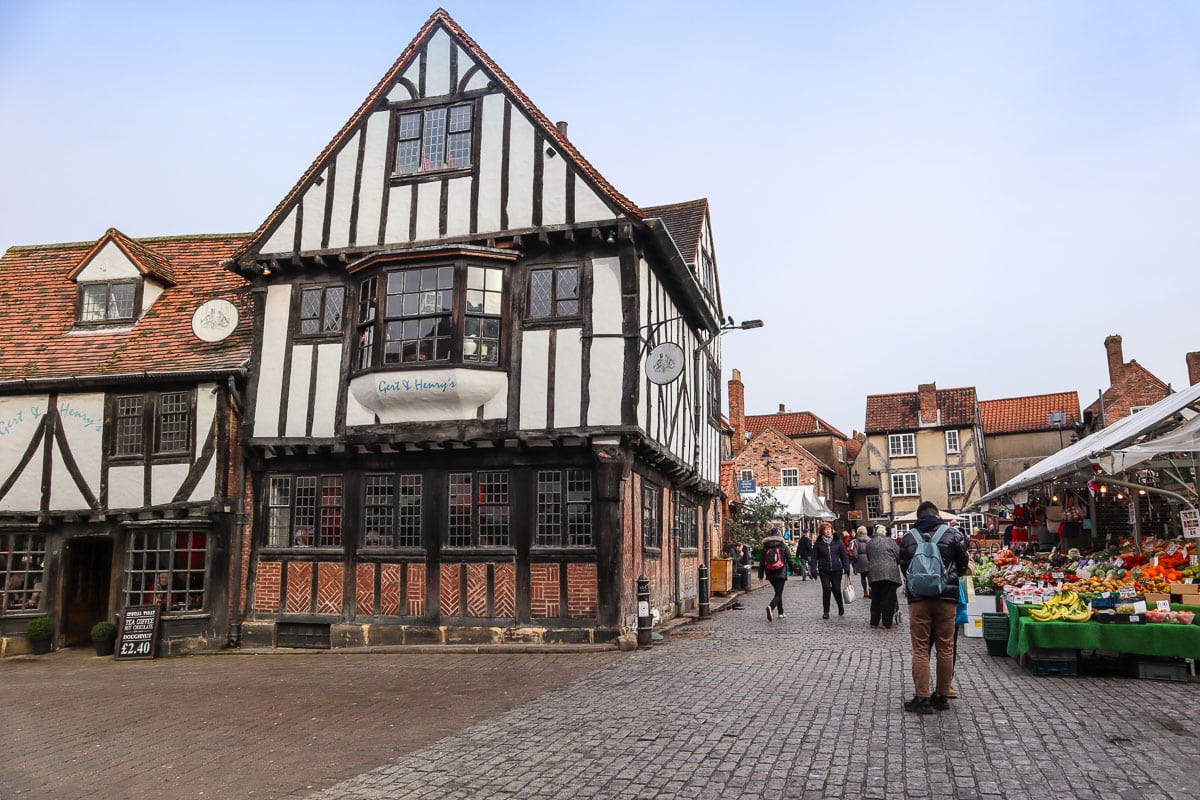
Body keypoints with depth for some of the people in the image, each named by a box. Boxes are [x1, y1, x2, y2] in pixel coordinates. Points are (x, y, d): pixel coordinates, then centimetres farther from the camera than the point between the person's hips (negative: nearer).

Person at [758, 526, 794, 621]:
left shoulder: (765, 547, 2)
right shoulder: (783, 546, -4)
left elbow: (762, 562, 3)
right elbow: (789, 559, 1)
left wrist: (760, 575, 8)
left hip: (770, 574, 4)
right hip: (781, 574, -3)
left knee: (778, 592, 21)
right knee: (778, 593, -4)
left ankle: (781, 612, 26)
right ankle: (770, 606, -31)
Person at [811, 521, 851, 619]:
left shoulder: (838, 541, 4)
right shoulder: (818, 543, 2)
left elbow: (844, 555, 7)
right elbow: (814, 557, 5)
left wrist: (846, 568, 0)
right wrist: (814, 570, -4)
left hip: (836, 570, 0)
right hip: (824, 571, 0)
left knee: (836, 589, 1)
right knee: (826, 589, -7)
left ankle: (841, 606, 30)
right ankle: (826, 612, 4)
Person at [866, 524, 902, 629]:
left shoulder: (869, 543, 10)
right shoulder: (889, 540, -4)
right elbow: (899, 555, -1)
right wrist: (896, 564, 17)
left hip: (874, 574, 4)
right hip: (889, 573, -4)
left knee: (875, 599, 12)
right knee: (888, 599, 2)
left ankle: (874, 622, 15)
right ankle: (886, 622, 3)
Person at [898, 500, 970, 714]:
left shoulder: (908, 537, 5)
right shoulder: (952, 533, 2)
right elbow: (963, 565, 10)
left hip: (918, 599, 0)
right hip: (946, 598, 0)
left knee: (920, 649, 2)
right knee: (945, 648, 10)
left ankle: (922, 698, 0)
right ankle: (942, 696, 16)